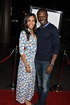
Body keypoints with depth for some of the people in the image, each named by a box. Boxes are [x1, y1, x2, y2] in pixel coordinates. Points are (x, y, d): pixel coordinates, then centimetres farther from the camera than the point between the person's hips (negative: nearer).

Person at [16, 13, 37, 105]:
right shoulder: (23, 33, -13)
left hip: (34, 62, 7)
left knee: (31, 80, 17)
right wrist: (26, 65, -18)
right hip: (25, 61, -7)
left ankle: (27, 98, 38)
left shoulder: (35, 33, 7)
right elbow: (21, 51, -16)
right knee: (24, 80, 7)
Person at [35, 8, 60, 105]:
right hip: (37, 60, 6)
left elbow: (56, 47, -11)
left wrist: (52, 64, -16)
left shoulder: (53, 29, -8)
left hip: (47, 61, -6)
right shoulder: (37, 30, 10)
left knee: (45, 85, 1)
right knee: (39, 82, 16)